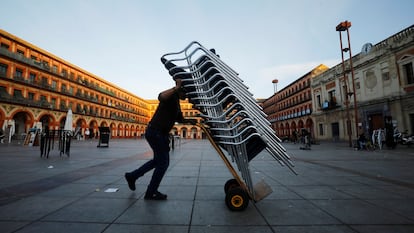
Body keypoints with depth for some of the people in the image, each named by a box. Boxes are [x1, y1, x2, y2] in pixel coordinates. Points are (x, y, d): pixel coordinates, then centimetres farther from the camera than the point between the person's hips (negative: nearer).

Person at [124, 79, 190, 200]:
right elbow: (161, 97, -37)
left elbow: (180, 119, 24)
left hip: (161, 133, 10)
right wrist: (176, 87, -38)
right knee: (163, 162, -2)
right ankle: (151, 192, 12)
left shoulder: (176, 102, 18)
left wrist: (191, 121, 11)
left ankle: (132, 176, 34)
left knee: (158, 160, 21)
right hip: (155, 132, -10)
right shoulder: (172, 96, -13)